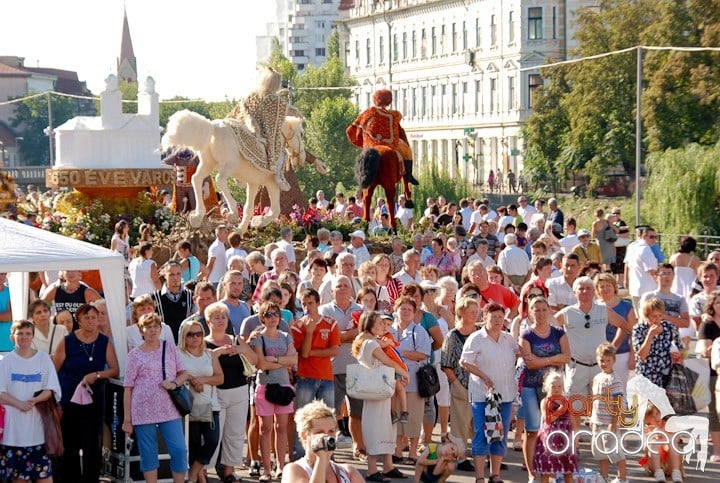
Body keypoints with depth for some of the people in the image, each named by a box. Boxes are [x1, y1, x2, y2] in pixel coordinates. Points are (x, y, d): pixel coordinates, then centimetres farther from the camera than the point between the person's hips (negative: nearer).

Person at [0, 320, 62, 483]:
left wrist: (35, 400, -17)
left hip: (37, 421, 0)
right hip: (13, 425, 0)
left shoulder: (43, 358, 4)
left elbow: (51, 389, 1)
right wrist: (19, 404, -17)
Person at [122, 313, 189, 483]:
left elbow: (184, 373, 13)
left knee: (179, 450, -4)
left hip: (169, 410, 1)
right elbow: (128, 388, 2)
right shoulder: (135, 354, 2)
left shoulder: (170, 348, 8)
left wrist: (175, 383, -10)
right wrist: (127, 419, -1)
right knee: (148, 455, 4)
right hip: (143, 411, -1)